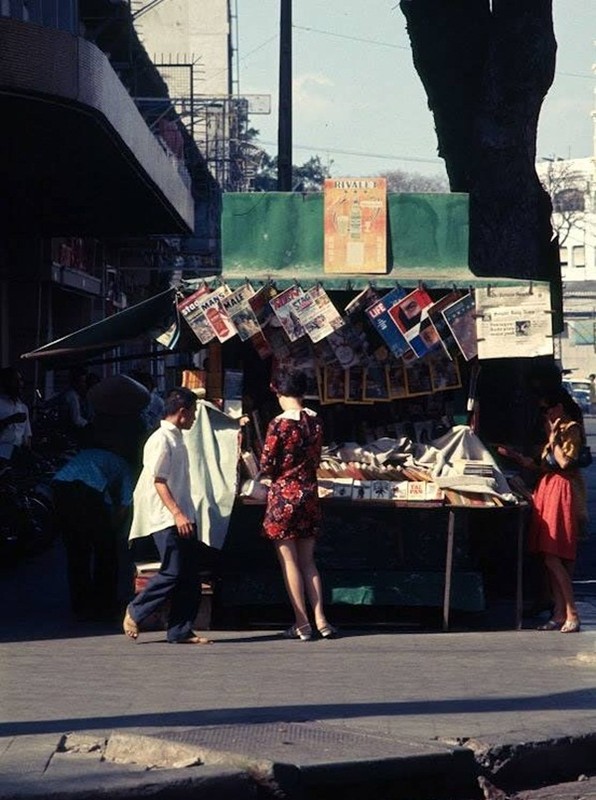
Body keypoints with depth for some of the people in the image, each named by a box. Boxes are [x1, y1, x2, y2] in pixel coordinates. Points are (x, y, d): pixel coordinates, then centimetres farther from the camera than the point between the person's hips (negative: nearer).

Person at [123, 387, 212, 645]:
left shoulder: (176, 438, 17)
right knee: (172, 572, -10)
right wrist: (177, 514, -23)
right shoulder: (160, 440, -11)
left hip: (183, 517, 9)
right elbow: (158, 481, -17)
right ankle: (135, 611, 9)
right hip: (166, 519, -9)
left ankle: (181, 631, 7)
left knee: (190, 575, 5)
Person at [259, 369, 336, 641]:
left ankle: (302, 623, 2)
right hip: (309, 491, 5)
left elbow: (266, 465, -10)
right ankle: (320, 619, 6)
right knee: (308, 561, 12)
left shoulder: (279, 424, -13)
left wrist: (267, 472, 12)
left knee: (289, 561, 2)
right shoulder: (315, 421, 3)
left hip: (284, 494, -5)